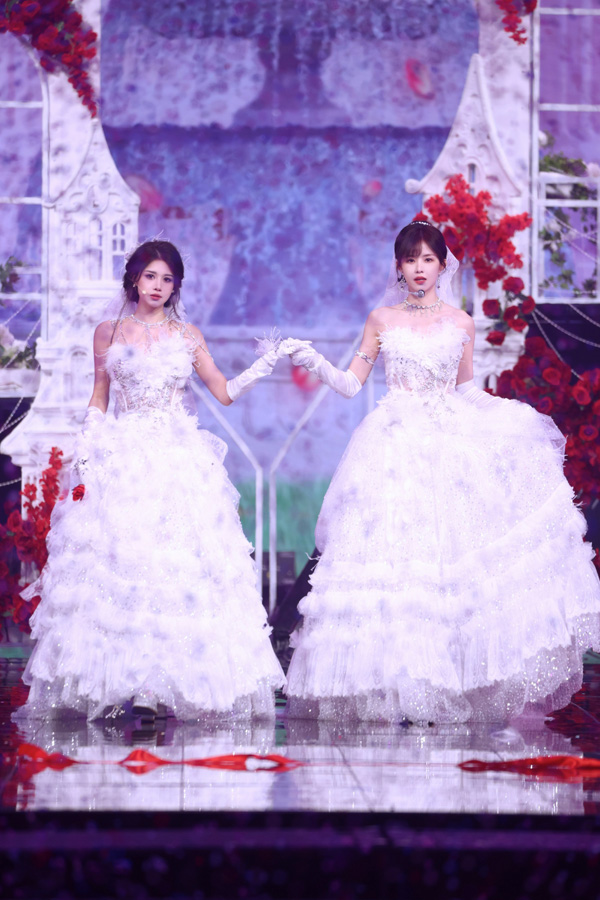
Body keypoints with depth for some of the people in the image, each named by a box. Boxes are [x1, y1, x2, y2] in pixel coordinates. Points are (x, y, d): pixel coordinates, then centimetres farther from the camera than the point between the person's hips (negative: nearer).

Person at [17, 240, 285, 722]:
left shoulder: (187, 335, 11)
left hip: (180, 463, 0)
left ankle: (173, 680, -6)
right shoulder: (109, 333, 10)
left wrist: (264, 366, 0)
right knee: (117, 564, -8)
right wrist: (85, 459, 3)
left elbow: (225, 392, 13)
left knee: (179, 564, -8)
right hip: (122, 460, 0)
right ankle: (122, 682, -6)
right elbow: (98, 401, 12)